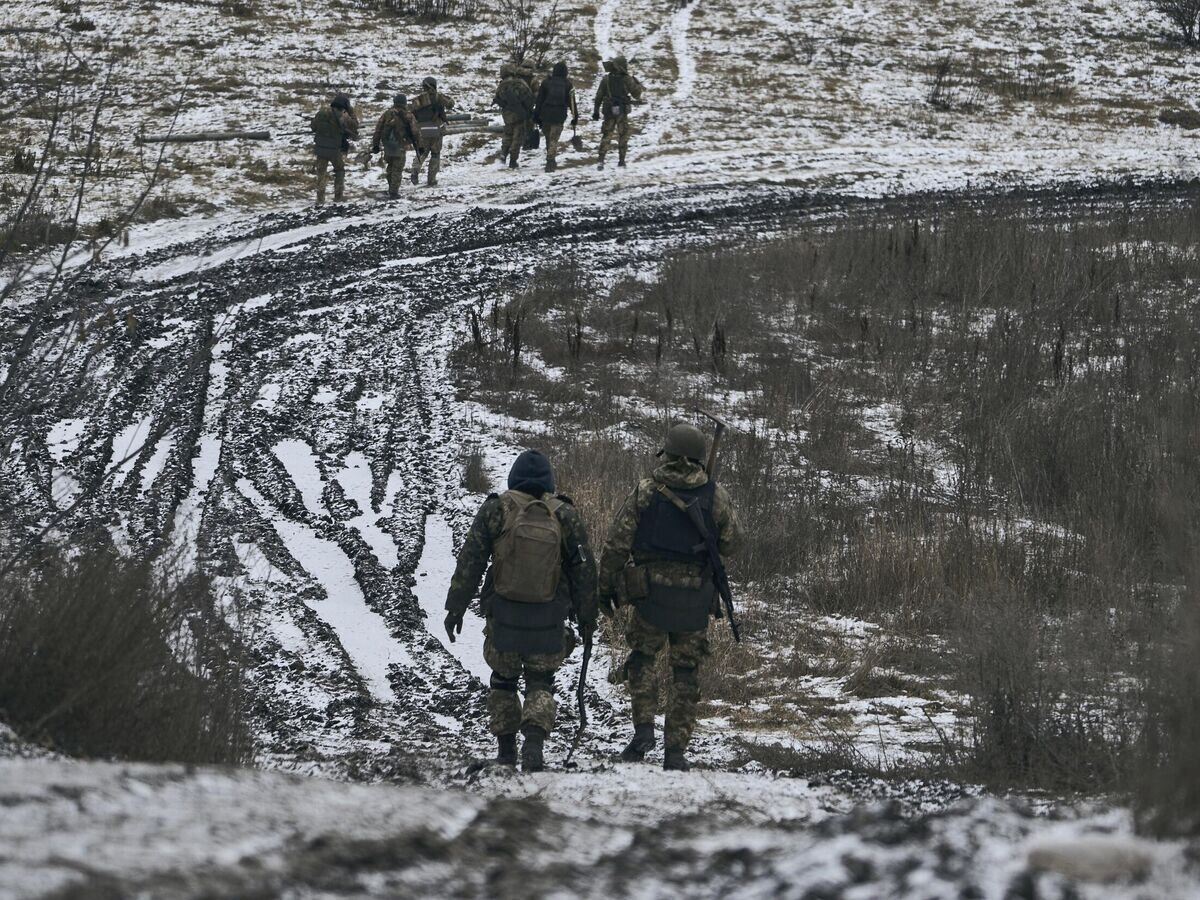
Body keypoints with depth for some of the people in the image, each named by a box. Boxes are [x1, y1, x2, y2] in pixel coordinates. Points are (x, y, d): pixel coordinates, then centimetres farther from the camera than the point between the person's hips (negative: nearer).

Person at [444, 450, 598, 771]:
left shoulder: (496, 510, -6)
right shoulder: (564, 515, -2)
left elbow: (470, 562, -5)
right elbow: (583, 569, 3)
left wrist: (456, 607, 2)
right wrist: (587, 616, 14)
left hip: (504, 617, 0)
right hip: (549, 621, 0)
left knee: (503, 680, 16)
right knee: (540, 685, 9)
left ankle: (506, 751, 18)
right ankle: (534, 743, -13)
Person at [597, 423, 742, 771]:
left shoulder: (645, 491, -6)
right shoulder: (716, 496, -3)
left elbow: (617, 543, -5)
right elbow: (730, 543, 6)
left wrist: (606, 587, 5)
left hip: (650, 592, -1)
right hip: (696, 598, 1)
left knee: (642, 658, 19)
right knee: (686, 672, 10)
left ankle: (644, 727, 1)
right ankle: (676, 750, 8)